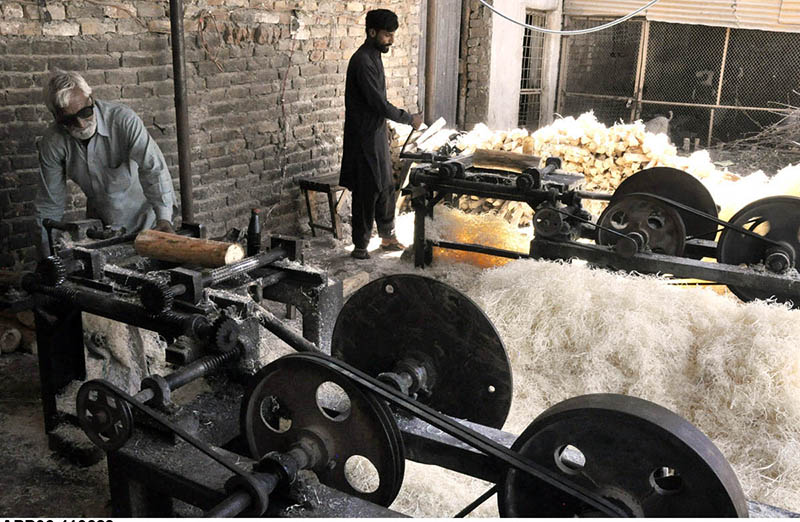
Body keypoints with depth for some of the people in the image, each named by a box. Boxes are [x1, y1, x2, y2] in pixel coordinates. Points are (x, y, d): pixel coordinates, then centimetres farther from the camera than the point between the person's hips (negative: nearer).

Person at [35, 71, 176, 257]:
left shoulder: (123, 120, -25)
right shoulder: (52, 143, -13)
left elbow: (153, 169, -32)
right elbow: (49, 206, -4)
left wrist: (164, 218, -46)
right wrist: (49, 257, -5)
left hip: (146, 221, -3)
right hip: (99, 224, 3)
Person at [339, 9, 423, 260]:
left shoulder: (374, 57, 12)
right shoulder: (362, 61, -19)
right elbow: (379, 104, -23)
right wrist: (409, 119, -12)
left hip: (377, 135, 10)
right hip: (364, 138, -10)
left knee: (386, 188, 15)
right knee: (367, 192, -4)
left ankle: (387, 237, 28)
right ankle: (360, 246, 7)